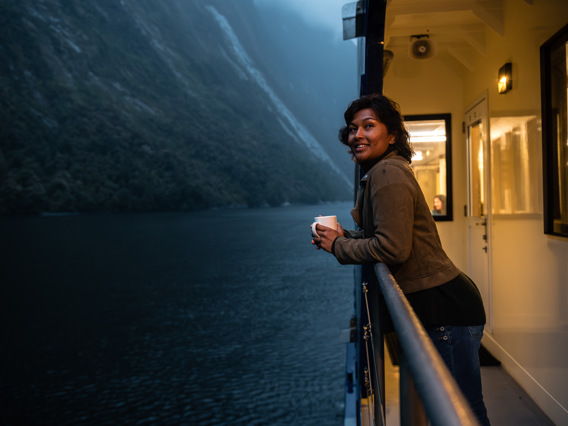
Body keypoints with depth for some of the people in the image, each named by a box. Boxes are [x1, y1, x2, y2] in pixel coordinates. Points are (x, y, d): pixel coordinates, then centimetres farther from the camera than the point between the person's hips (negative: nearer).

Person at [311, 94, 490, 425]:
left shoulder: (387, 173, -17)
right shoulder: (380, 173, 14)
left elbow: (392, 248, -24)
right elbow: (382, 235, 23)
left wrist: (338, 246, -11)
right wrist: (344, 236, 9)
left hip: (445, 307, -10)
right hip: (432, 304, 10)